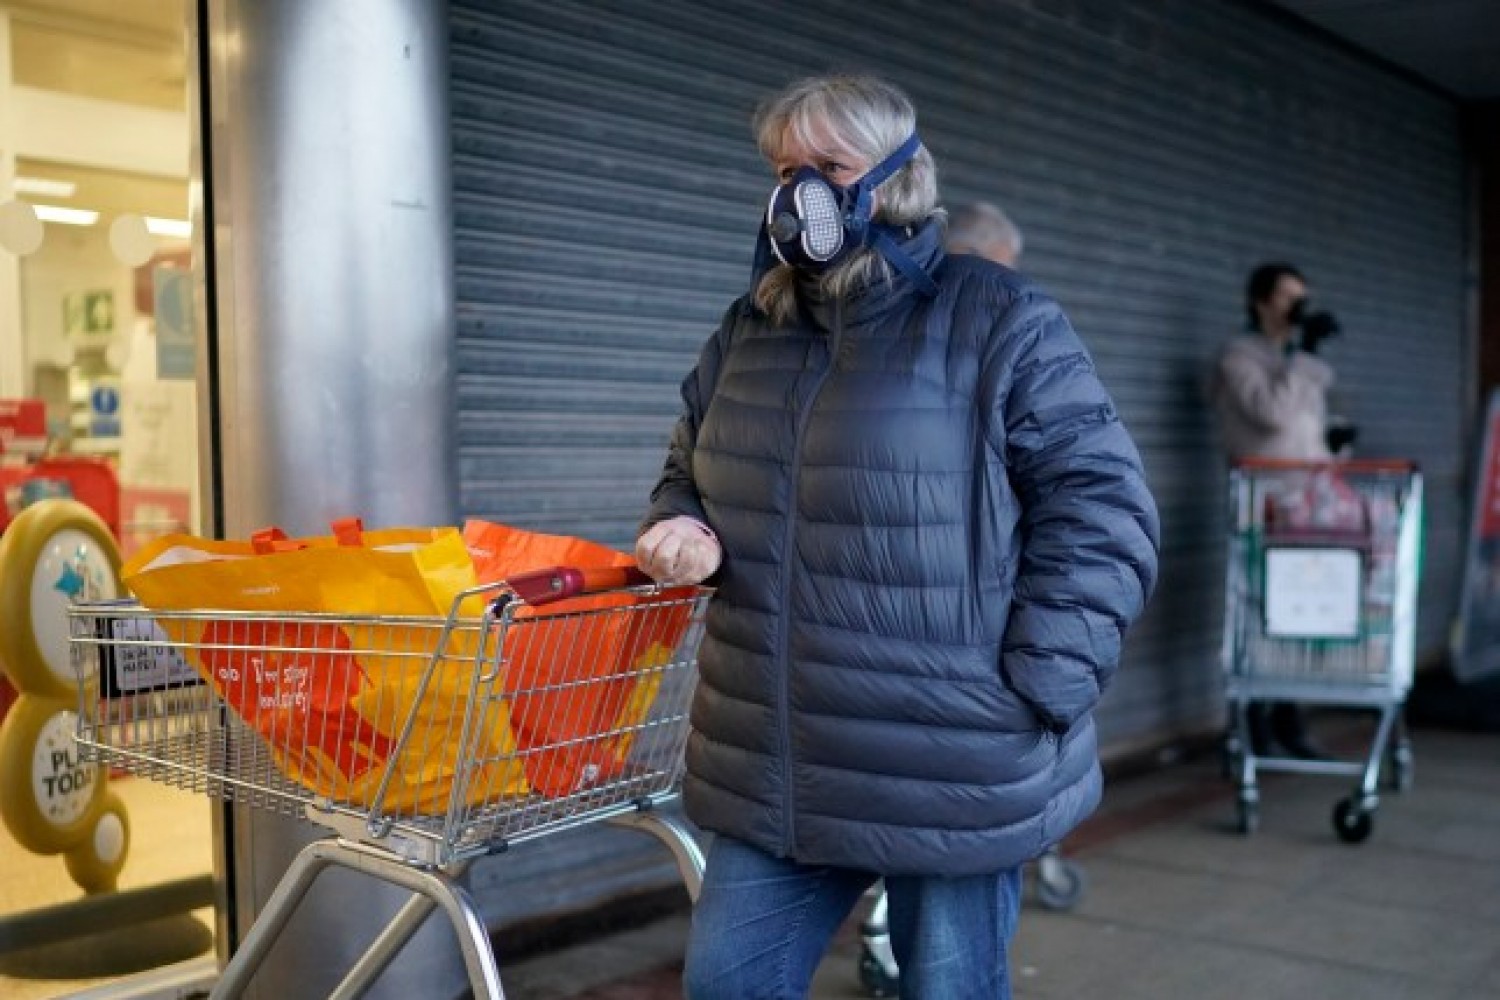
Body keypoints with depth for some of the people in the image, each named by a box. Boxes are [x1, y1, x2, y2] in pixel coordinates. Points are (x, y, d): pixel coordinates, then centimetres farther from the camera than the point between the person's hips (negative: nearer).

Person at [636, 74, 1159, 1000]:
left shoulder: (1003, 322, -7)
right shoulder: (747, 332, 11)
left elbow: (1100, 508, -10)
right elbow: (689, 476, 23)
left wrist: (1034, 691, -16)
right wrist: (685, 531, -2)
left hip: (957, 779, -5)